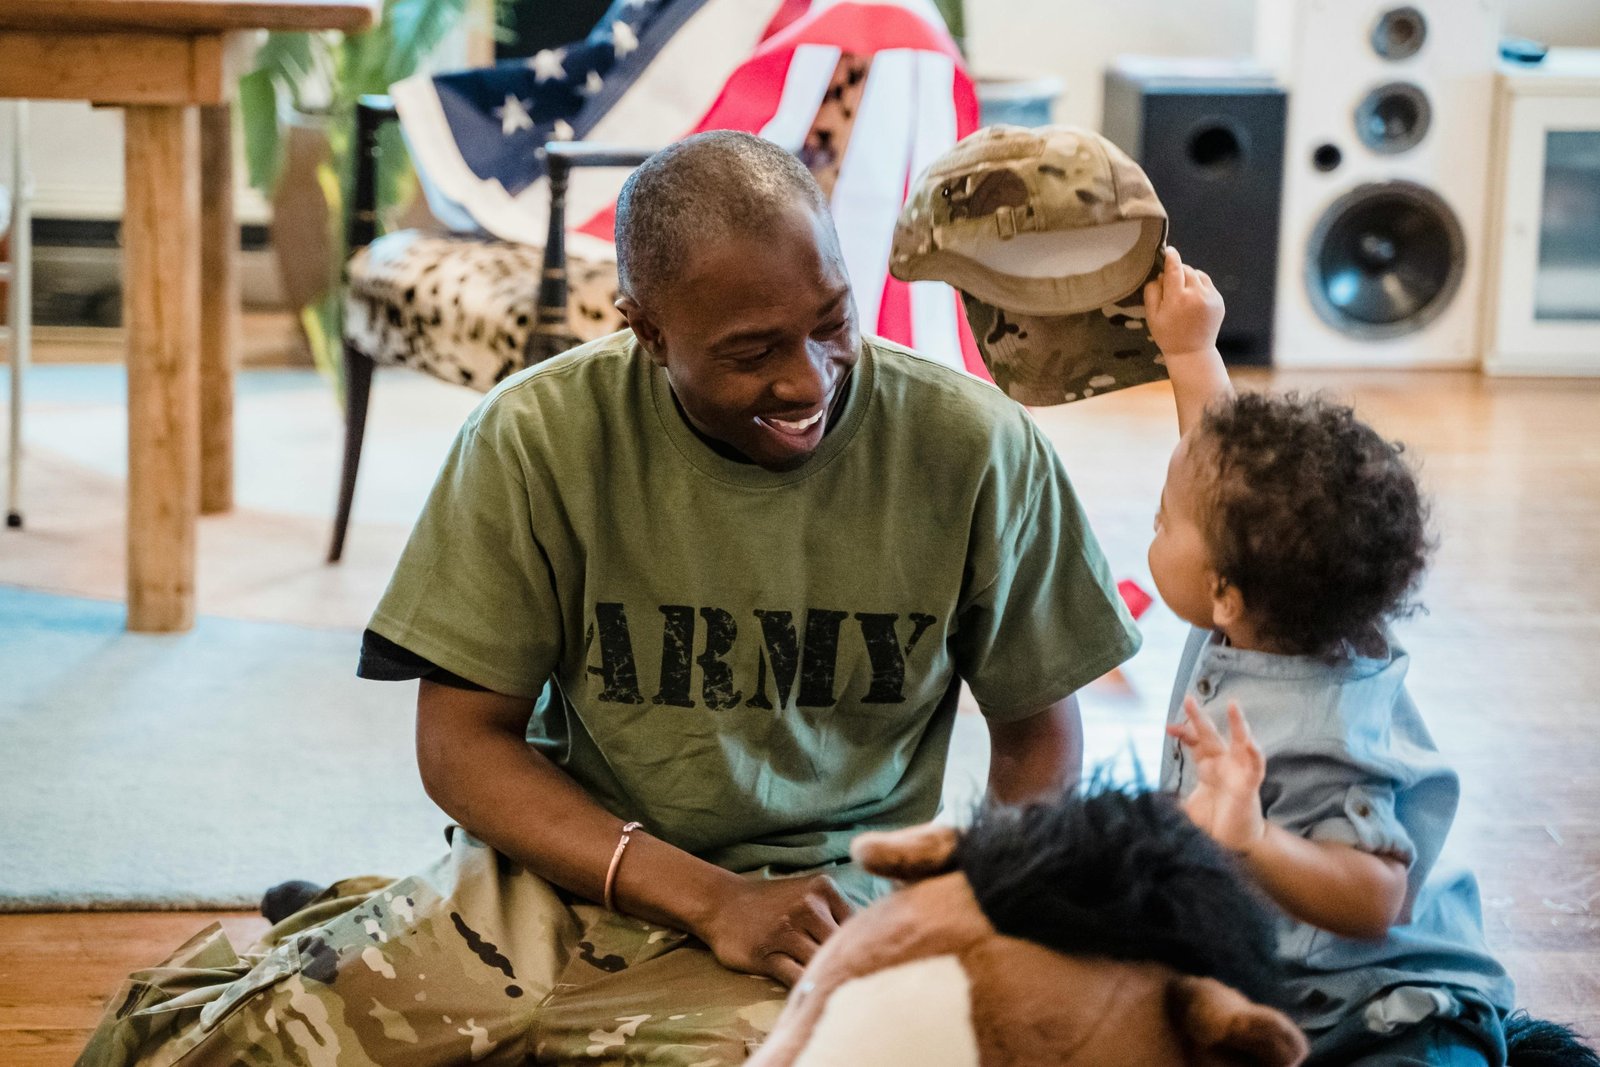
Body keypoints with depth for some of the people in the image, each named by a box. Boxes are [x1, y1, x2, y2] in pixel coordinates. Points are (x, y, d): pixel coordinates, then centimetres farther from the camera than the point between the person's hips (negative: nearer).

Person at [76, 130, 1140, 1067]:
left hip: (831, 898, 1)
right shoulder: (539, 436, -7)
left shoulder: (975, 450, -7)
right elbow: (464, 743, -4)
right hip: (565, 873, 0)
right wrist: (711, 900, -17)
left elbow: (1041, 733, 5)